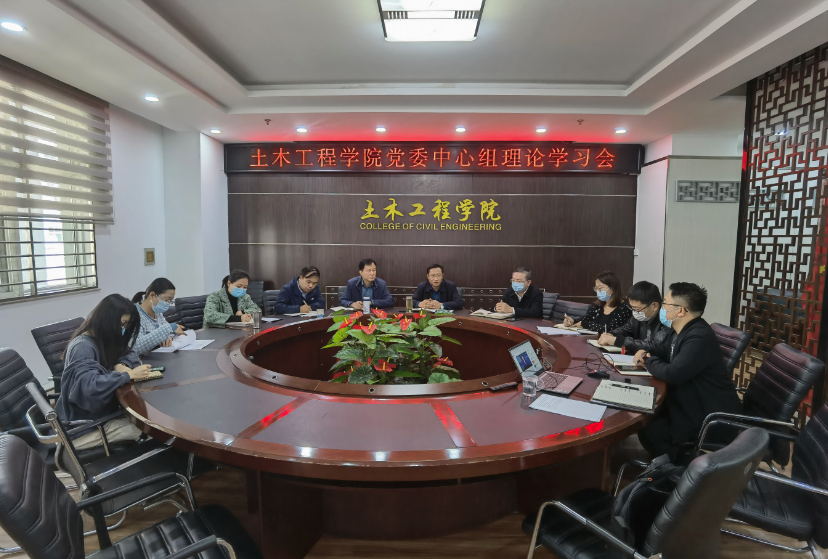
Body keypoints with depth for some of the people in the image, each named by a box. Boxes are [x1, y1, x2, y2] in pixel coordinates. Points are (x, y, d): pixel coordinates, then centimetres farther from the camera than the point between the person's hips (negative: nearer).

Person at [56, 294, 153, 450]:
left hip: (100, 412, 9)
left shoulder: (106, 339, 3)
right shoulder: (82, 347, -23)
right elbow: (90, 386, -35)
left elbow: (129, 354, 9)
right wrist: (128, 375, -28)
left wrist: (121, 365, -13)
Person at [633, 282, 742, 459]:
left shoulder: (699, 338, -29)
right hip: (694, 403, 10)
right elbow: (662, 349, 20)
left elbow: (672, 374, -35)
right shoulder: (684, 331, 4)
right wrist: (646, 353, -3)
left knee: (648, 431, -15)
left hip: (713, 417, -10)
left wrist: (648, 361, -14)